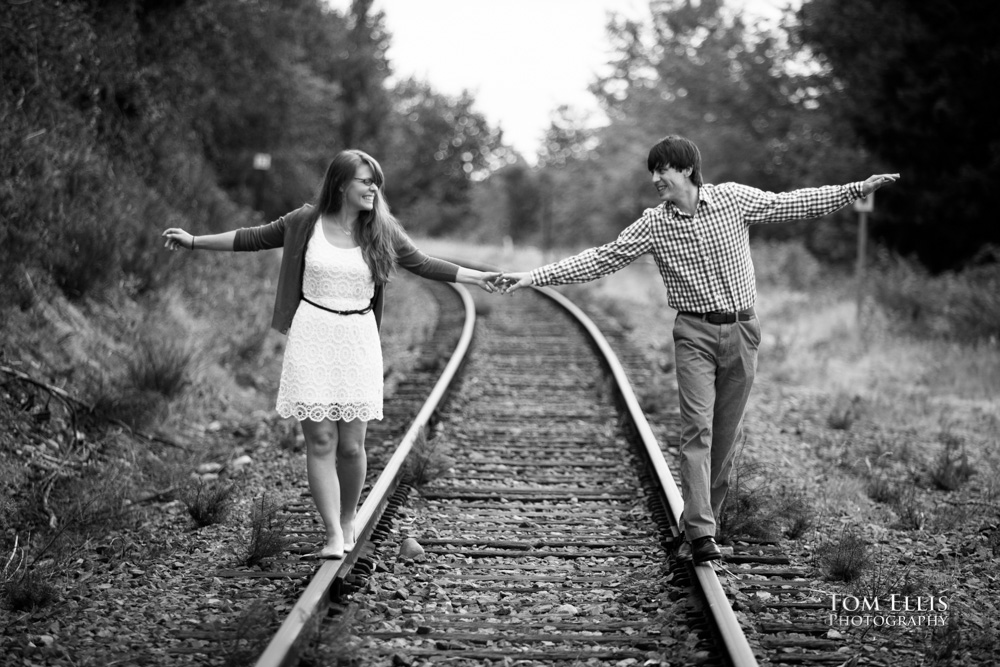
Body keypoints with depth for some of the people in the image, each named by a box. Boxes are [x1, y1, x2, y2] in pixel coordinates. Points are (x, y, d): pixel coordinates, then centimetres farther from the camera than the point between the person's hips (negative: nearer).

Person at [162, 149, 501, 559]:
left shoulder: (382, 231, 4)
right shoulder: (306, 222, 1)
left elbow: (422, 265, 12)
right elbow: (254, 239, 11)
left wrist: (476, 278, 8)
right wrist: (195, 242, 13)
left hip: (358, 340, 1)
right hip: (312, 337, -1)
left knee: (351, 444, 0)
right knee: (320, 440, -6)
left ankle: (348, 523, 24)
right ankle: (334, 537, -3)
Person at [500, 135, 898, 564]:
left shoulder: (733, 199, 0)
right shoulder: (653, 225, -2)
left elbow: (794, 204, 7)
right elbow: (601, 259, -4)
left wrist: (859, 189, 3)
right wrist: (536, 277, -12)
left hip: (741, 331, 1)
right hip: (695, 333, -1)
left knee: (725, 437, 4)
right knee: (697, 428, -14)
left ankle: (698, 526, 14)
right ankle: (700, 532, -19)